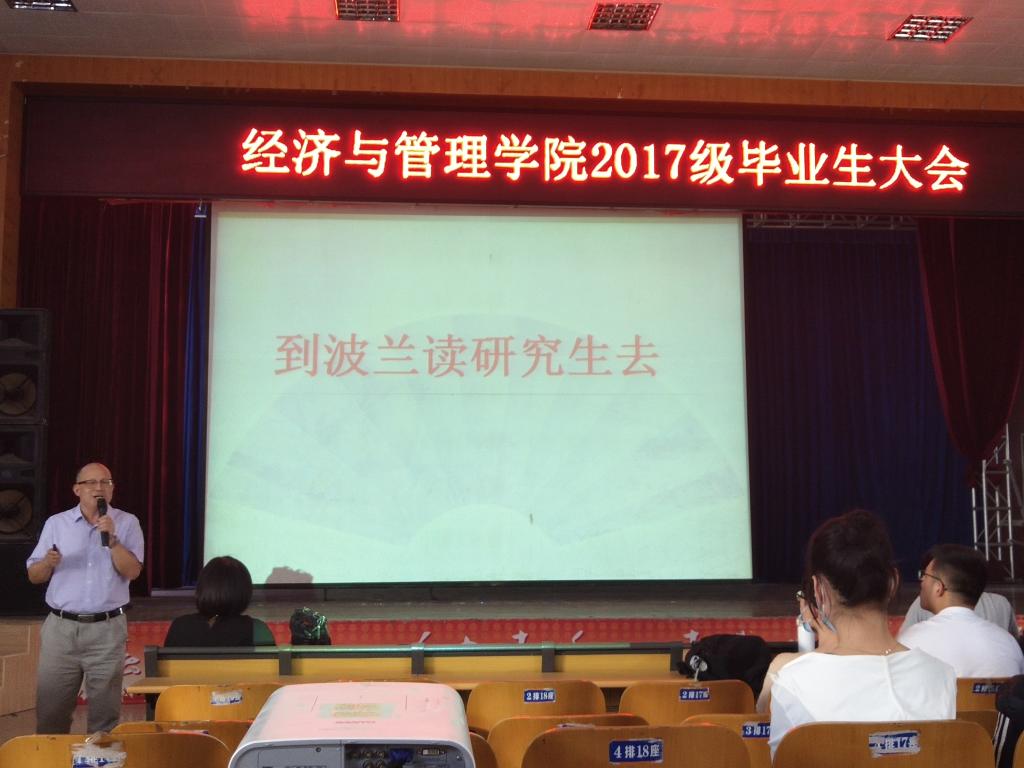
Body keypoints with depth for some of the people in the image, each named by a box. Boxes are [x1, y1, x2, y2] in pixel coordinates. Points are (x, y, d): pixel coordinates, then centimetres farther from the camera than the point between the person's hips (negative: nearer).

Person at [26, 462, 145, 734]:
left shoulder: (127, 523, 2)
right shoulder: (56, 523, 6)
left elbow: (132, 571, -8)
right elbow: (34, 576, 7)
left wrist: (111, 537, -17)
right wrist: (49, 563, -13)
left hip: (107, 629, -1)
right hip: (61, 627, 1)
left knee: (105, 710, 4)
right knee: (50, 709, 6)